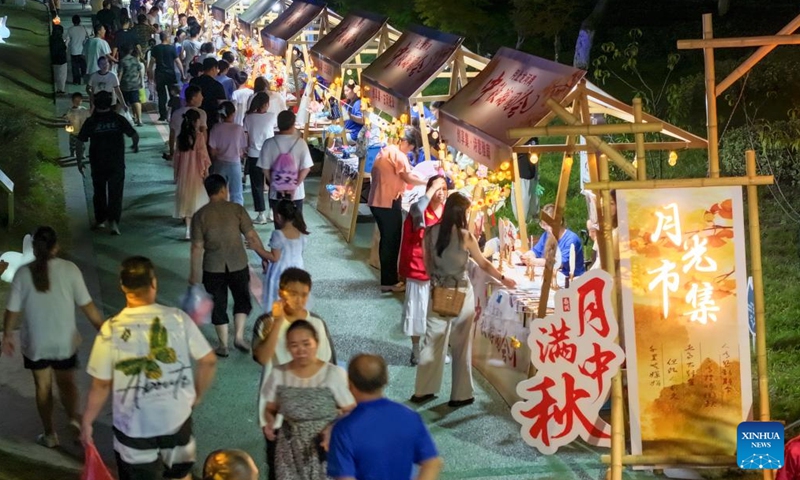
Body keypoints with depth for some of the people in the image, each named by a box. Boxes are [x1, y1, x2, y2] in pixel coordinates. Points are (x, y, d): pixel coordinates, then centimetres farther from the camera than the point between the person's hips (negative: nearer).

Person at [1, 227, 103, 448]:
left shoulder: (23, 273, -10)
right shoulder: (69, 269, -11)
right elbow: (86, 305, -8)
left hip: (35, 342, 0)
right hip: (65, 340, 0)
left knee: (43, 386, 16)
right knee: (67, 382, 16)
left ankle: (50, 434, 23)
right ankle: (74, 417, -10)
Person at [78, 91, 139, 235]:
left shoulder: (91, 122, -6)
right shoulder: (118, 119, -6)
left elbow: (80, 141, -4)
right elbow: (135, 135, -6)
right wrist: (135, 145, 16)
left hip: (97, 165, 1)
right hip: (116, 164, -1)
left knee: (99, 192, 17)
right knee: (115, 193, 2)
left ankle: (100, 220, 24)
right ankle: (113, 220, -15)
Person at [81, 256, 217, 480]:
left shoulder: (111, 330, -16)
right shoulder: (178, 318, -11)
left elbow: (101, 385, -11)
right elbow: (208, 361, -6)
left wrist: (87, 422, 3)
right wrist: (197, 395, 11)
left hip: (134, 426, -2)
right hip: (176, 418, 2)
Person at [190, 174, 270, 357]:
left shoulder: (200, 215, -7)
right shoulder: (237, 209, -7)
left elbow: (197, 247, -7)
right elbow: (251, 237, -8)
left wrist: (194, 273, 2)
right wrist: (265, 255, 4)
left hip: (213, 268, 0)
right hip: (238, 265, 0)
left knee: (218, 305, 13)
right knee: (242, 299, 20)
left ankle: (223, 345, 18)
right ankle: (239, 336, 7)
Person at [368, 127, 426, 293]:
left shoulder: (385, 151, 15)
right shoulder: (398, 155, -15)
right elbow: (409, 178, -24)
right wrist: (429, 183, -16)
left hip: (377, 201, 10)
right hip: (389, 203, -10)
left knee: (386, 240, 17)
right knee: (392, 242, -1)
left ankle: (387, 279, 23)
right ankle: (390, 282, 3)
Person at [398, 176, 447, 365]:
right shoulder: (420, 211, -12)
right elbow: (417, 208, -38)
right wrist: (432, 188, -32)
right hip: (419, 268, -4)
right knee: (418, 309, 6)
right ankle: (416, 350, 19)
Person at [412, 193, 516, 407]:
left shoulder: (431, 233, -3)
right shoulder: (465, 237, -13)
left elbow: (427, 265, 7)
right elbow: (483, 264, -1)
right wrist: (503, 279, 15)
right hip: (461, 294, -4)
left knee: (432, 341, 12)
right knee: (462, 346, 7)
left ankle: (423, 390, 18)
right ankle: (460, 395, 14)